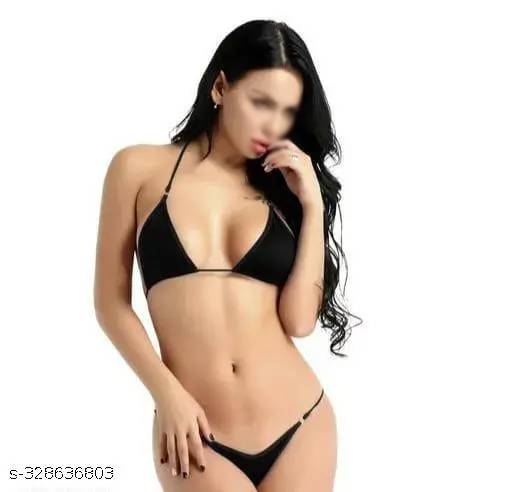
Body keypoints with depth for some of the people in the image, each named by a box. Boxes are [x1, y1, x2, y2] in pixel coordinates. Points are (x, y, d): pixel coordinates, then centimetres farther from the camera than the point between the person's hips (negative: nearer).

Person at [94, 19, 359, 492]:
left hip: (299, 425, 2)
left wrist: (312, 205, -6)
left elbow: (300, 320, -4)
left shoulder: (285, 188, 5)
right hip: (196, 434, -2)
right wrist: (167, 394, -7)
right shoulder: (141, 168, 0)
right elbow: (112, 302, 2)